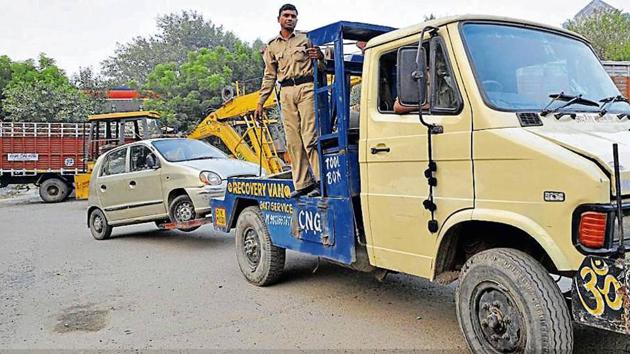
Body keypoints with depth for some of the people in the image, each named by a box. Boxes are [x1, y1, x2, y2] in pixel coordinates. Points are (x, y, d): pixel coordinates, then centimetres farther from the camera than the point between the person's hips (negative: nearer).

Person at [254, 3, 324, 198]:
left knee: (310, 136, -12)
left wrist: (320, 57, -15)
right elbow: (269, 76, 20)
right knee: (293, 140, -1)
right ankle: (303, 183, 4)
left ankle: (321, 180, -11)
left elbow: (322, 67, 9)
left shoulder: (306, 39, 11)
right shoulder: (272, 47, 19)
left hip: (307, 88, -3)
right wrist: (260, 103, 15)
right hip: (286, 93, 3)